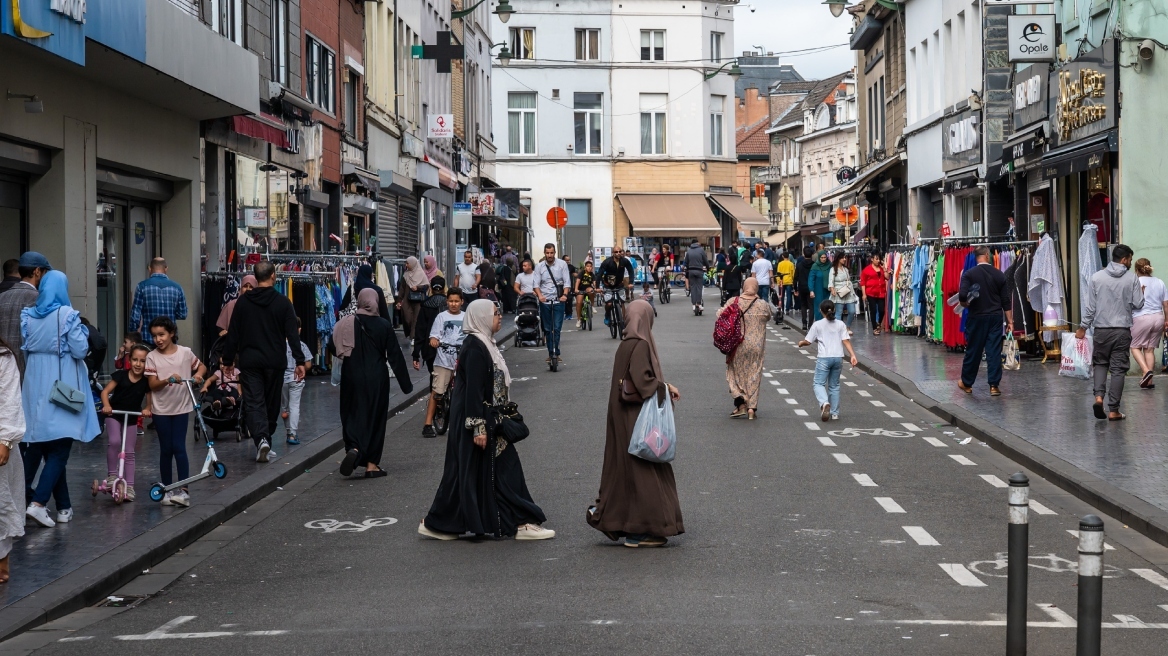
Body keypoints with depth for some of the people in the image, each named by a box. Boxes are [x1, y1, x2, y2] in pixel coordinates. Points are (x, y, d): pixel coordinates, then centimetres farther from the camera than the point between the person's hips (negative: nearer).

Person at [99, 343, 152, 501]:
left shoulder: (147, 381, -10)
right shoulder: (121, 375, -14)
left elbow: (149, 401, -5)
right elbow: (105, 391, -15)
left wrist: (147, 409, -27)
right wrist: (106, 405, -33)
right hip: (114, 415, -2)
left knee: (129, 453, 5)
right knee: (114, 442, -26)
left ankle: (129, 487, 9)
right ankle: (111, 475, -10)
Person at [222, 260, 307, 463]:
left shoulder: (243, 302, 1)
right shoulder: (283, 302, -4)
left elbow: (233, 333, 4)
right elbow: (292, 334, -7)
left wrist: (228, 360, 12)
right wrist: (300, 361, -5)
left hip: (249, 361, 0)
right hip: (275, 362, 0)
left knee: (253, 403, -2)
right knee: (271, 403, 13)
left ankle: (261, 438, -23)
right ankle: (267, 440, 20)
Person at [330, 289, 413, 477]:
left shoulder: (346, 323, -6)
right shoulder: (383, 325, -7)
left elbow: (332, 348, -3)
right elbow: (395, 355, -5)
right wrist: (406, 384, 1)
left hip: (352, 377, 1)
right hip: (376, 379, 0)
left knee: (353, 414, 11)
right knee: (375, 417, 10)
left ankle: (354, 448, -17)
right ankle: (372, 464, 11)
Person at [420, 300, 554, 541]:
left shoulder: (484, 343, 13)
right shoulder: (475, 347, -17)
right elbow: (473, 390, -21)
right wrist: (479, 428, -23)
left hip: (488, 419, 10)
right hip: (478, 419, -10)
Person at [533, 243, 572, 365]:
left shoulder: (562, 264, 0)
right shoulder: (540, 266, 4)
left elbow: (567, 281, -2)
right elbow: (536, 284, 1)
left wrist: (565, 294, -17)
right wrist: (539, 295, -17)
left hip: (558, 300, -2)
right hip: (545, 301, 2)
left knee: (557, 328, -8)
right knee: (548, 329, 7)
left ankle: (556, 353, -7)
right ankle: (550, 354, 14)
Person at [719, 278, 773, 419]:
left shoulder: (734, 302, -9)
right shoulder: (763, 305, -7)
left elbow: (720, 315, -8)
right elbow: (768, 317, 11)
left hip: (738, 345, -1)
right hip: (757, 347, 1)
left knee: (736, 373, 13)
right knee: (754, 375, 10)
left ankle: (741, 403, -1)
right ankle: (752, 408, 7)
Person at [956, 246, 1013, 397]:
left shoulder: (969, 274, -8)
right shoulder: (999, 275, 0)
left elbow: (962, 296, -19)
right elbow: (1005, 300, 1)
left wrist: (967, 305, 4)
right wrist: (1010, 321, 7)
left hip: (976, 317, -1)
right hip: (995, 317, 1)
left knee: (973, 351, 9)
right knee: (994, 351, 3)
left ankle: (966, 383, 21)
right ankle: (994, 385, 0)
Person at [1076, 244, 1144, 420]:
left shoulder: (1097, 277, -1)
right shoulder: (1132, 278, -4)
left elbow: (1090, 305, 0)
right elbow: (1138, 304, -2)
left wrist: (1083, 327, 8)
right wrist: (1141, 293, 19)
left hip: (1101, 330, 1)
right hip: (1123, 330, -1)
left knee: (1100, 363, 18)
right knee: (1118, 369, 3)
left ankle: (1099, 396, -4)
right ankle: (1113, 410, 2)